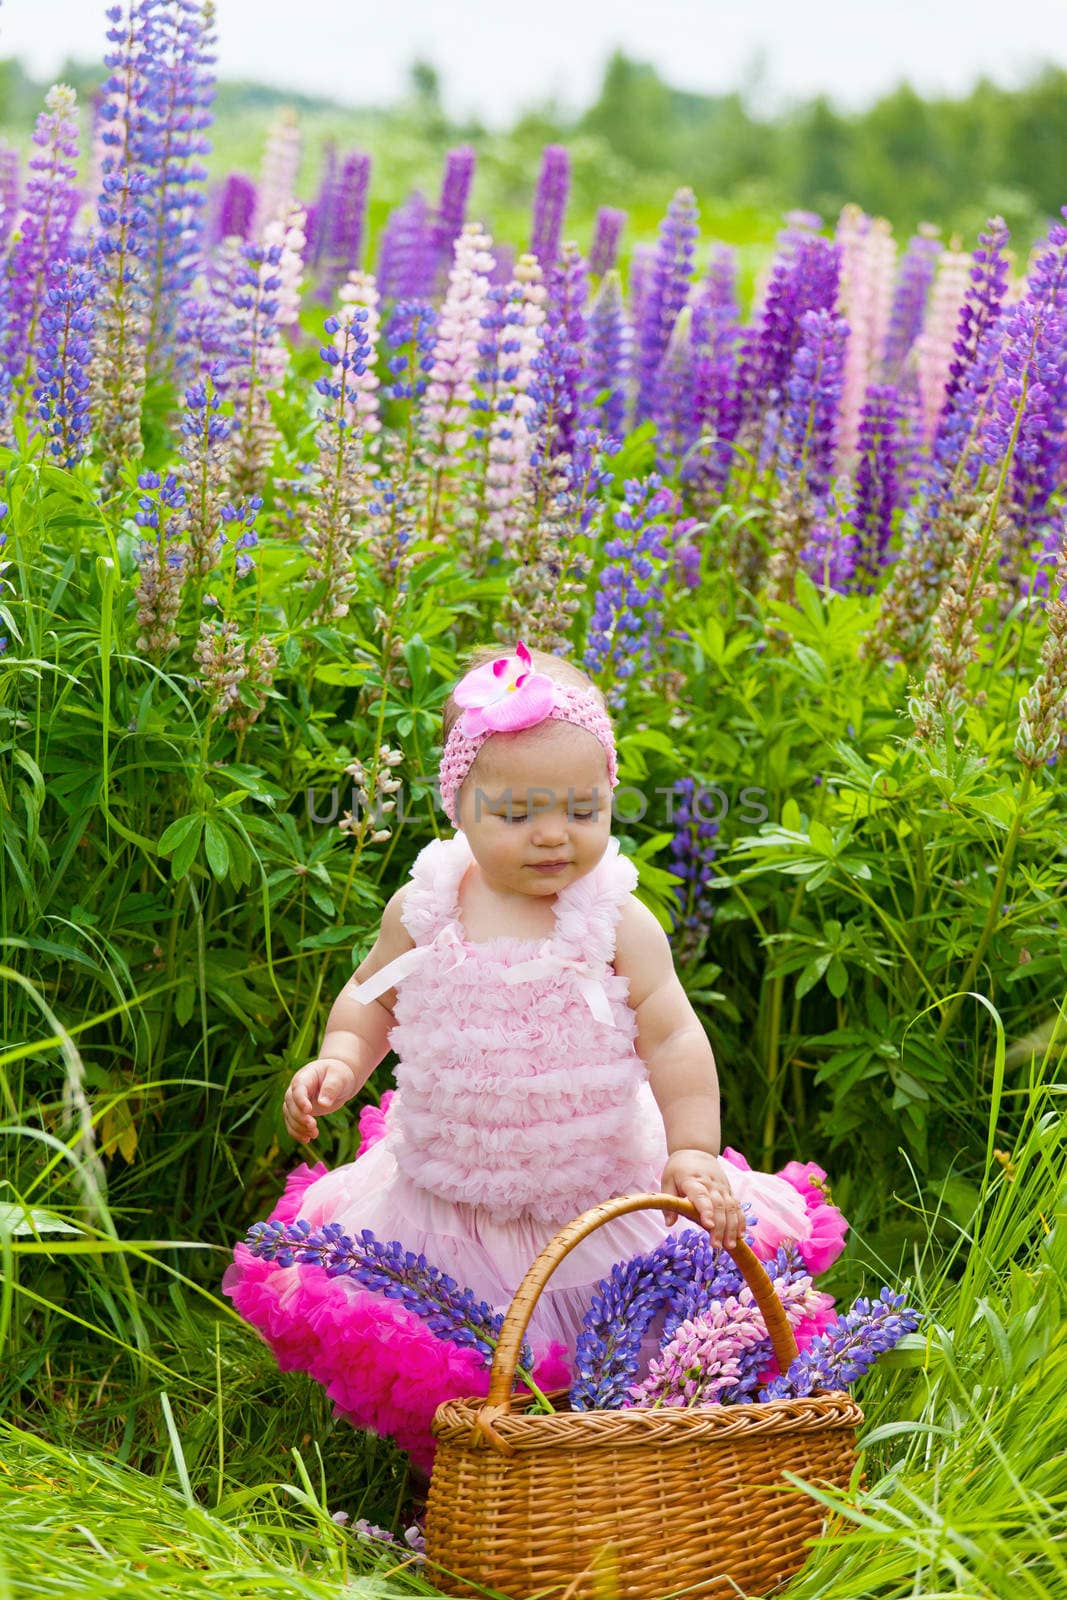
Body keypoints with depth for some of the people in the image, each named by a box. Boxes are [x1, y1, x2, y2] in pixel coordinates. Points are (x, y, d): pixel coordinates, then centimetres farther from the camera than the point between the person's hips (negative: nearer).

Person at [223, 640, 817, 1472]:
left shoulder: (617, 925, -10)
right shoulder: (424, 910, -3)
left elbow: (673, 1040, -8)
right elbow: (371, 997, 12)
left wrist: (693, 1154, -16)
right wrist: (341, 1061, -6)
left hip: (592, 1203, -2)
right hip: (443, 1200, 2)